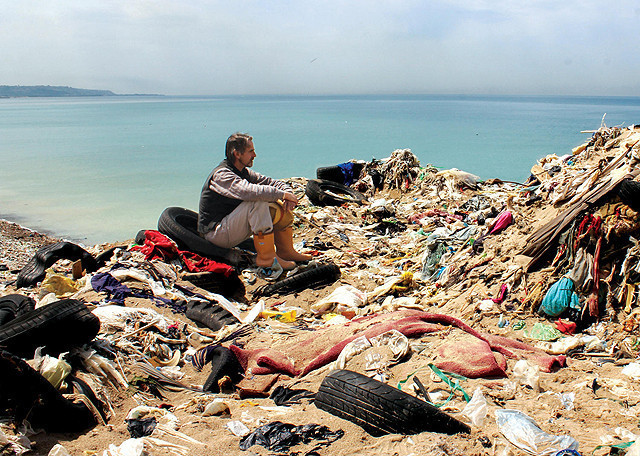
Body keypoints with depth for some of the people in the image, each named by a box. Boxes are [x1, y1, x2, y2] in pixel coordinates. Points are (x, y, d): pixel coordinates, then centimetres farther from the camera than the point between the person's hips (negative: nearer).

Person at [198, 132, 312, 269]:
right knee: (258, 203, -31)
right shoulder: (222, 175, -21)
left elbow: (271, 182, 7)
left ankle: (286, 251, 6)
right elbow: (250, 191, -38)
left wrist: (288, 193, -15)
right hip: (215, 234, -9)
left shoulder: (244, 172, 8)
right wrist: (282, 194, -30)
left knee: (280, 208, -2)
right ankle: (266, 257, -27)